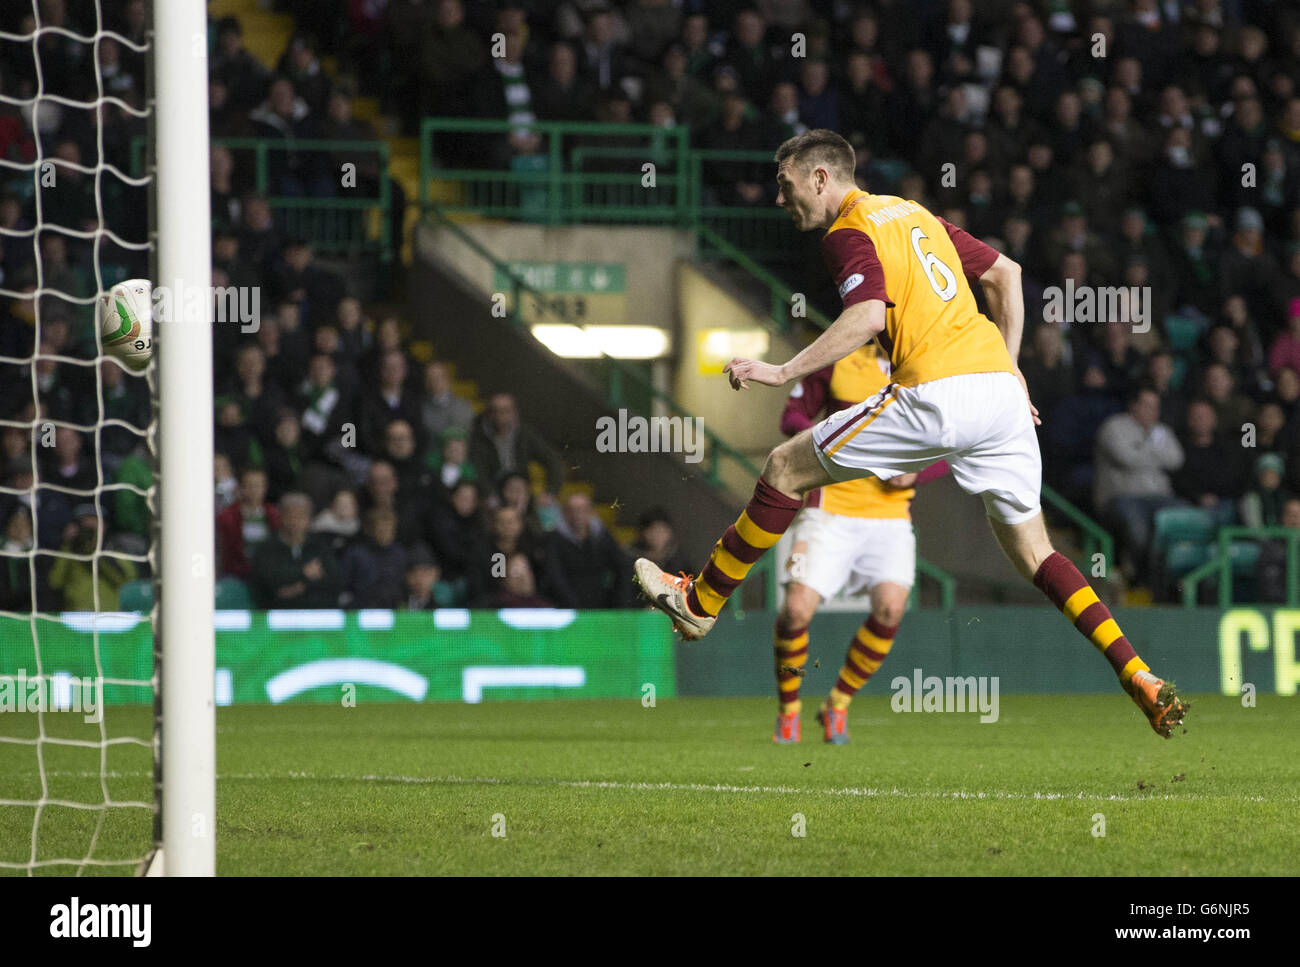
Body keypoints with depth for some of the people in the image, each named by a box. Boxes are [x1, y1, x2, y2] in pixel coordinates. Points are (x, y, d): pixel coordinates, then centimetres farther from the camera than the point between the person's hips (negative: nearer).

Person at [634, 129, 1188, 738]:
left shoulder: (849, 233, -1)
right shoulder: (913, 214, 26)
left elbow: (868, 316, -19)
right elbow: (1006, 273, 29)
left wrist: (782, 372, -17)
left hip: (937, 391, -8)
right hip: (1000, 386, 8)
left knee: (786, 468, 7)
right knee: (1032, 551, 14)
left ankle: (701, 603, 17)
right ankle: (1143, 683, 0)